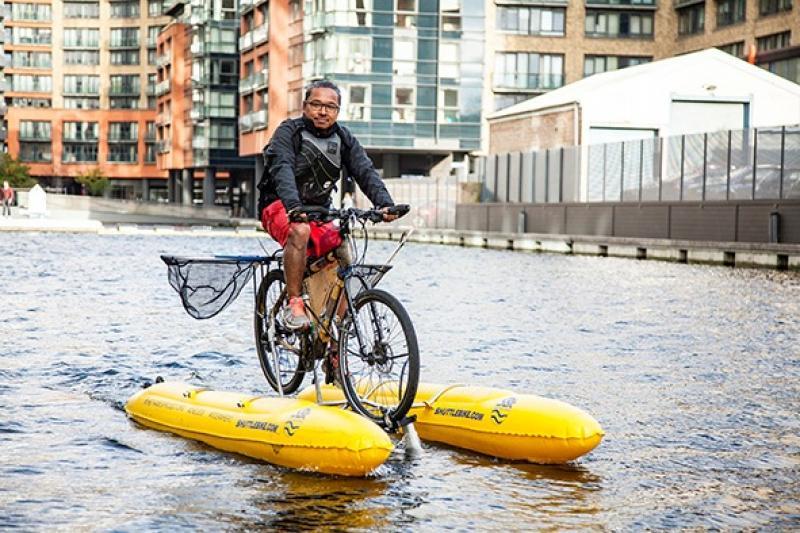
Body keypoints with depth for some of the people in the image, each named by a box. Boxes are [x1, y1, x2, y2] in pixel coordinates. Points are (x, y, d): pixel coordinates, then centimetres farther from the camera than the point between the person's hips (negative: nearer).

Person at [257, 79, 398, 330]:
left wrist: (385, 203, -30)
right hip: (281, 207, -5)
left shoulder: (344, 138, 3)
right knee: (300, 230, -37)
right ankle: (293, 303, -29)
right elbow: (282, 170, -29)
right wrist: (293, 205, -48)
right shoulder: (289, 132, -12)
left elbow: (365, 171, -10)